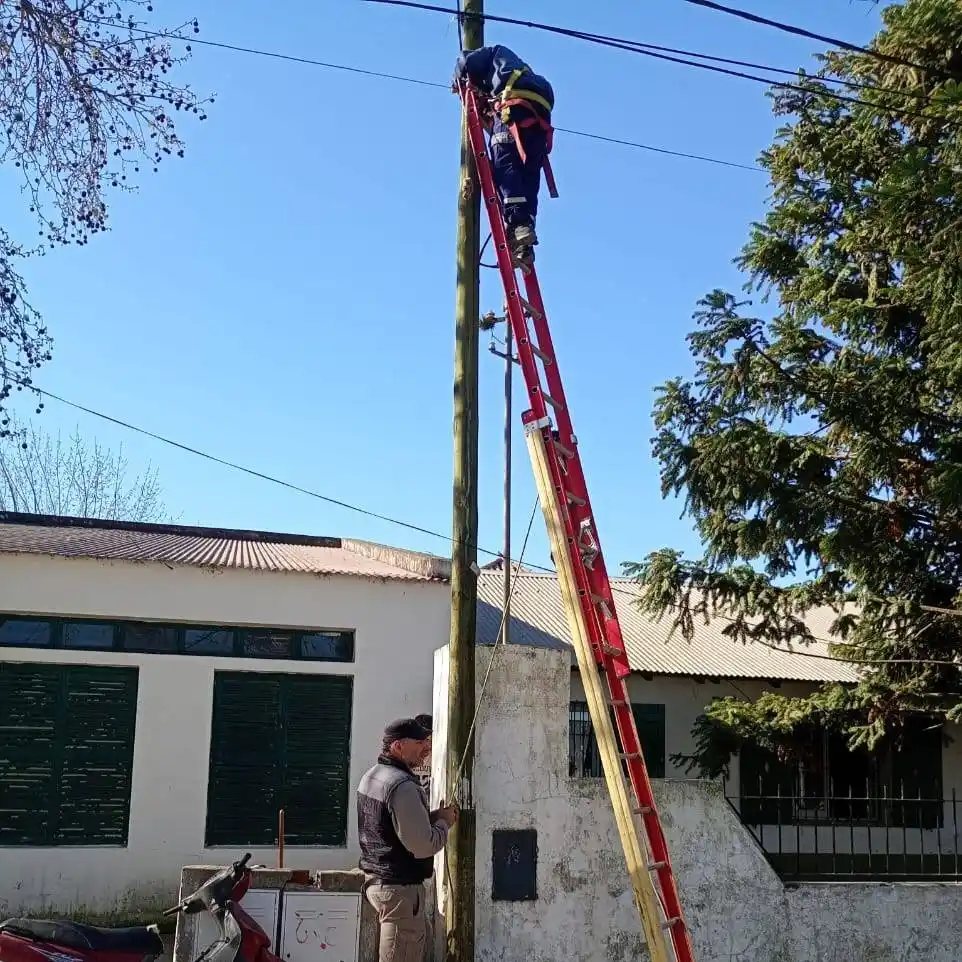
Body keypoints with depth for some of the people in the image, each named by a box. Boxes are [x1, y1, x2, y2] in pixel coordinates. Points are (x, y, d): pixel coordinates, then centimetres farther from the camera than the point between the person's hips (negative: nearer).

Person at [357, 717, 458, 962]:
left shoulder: (372, 776, 9)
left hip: (376, 879, 10)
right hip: (399, 887, -10)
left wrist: (433, 816, 9)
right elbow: (423, 845, -25)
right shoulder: (402, 786, -22)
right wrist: (444, 822, -6)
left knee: (419, 936, 23)